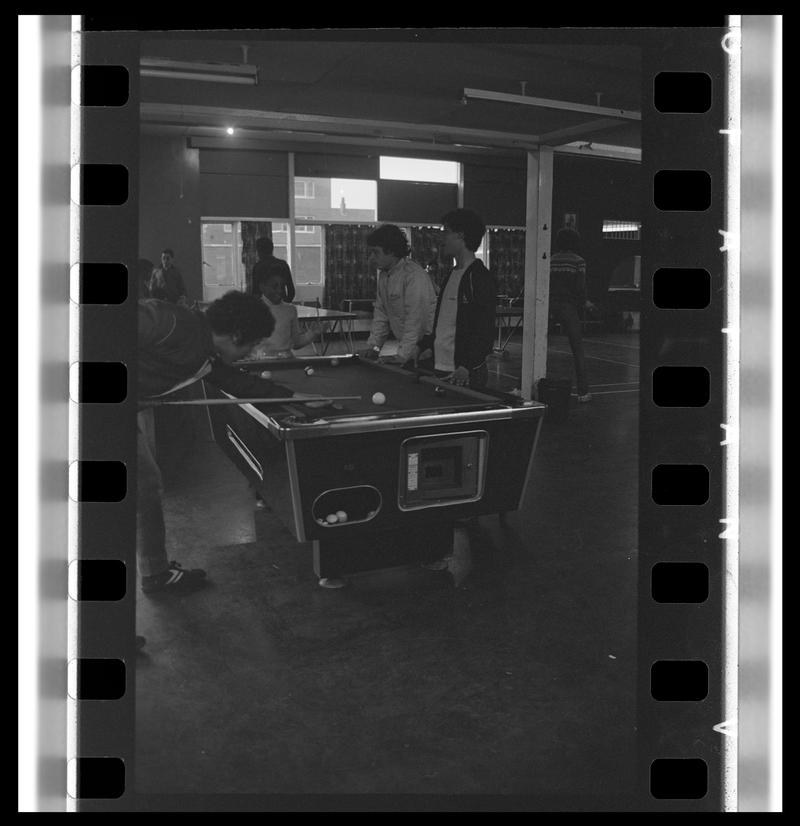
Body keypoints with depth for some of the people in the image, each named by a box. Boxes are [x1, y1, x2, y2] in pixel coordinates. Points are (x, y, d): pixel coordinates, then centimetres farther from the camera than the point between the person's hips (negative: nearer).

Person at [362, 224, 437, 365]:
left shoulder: (415, 275, -18)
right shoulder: (383, 275, 10)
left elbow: (415, 319, -23)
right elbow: (381, 314, 15)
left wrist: (402, 356, -25)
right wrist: (373, 347, 6)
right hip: (406, 349, 8)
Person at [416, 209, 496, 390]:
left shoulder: (480, 278, -12)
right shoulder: (452, 276, 15)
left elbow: (486, 331, -17)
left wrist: (467, 366, -26)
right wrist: (428, 347, 11)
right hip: (440, 367, 8)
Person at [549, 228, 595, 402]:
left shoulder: (551, 260, 7)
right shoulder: (578, 261, -2)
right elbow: (580, 288, -7)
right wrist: (584, 303, 11)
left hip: (550, 305, 3)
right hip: (569, 307, -3)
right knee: (577, 349, 4)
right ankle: (583, 391, 2)